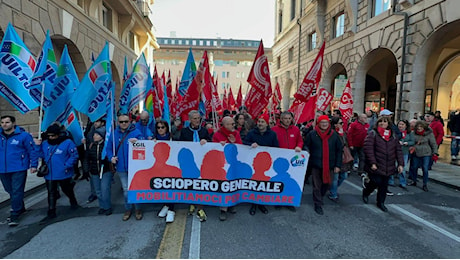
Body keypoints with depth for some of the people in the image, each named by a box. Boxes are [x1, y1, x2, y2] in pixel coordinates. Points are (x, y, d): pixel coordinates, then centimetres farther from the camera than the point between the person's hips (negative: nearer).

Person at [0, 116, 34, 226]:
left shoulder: (23, 135, -8)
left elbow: (32, 151, -5)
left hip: (18, 169, -6)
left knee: (17, 192, -5)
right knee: (10, 191, 18)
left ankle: (15, 215, 4)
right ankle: (20, 208, 37)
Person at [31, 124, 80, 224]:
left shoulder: (67, 142, -14)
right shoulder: (45, 144, 2)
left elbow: (74, 155, -16)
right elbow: (38, 154, 9)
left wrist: (67, 166, -20)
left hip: (63, 174, -4)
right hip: (49, 174, 4)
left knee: (67, 190, 17)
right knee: (51, 193, 8)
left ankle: (73, 202, 45)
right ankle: (51, 213, 19)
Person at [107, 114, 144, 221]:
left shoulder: (136, 132, -9)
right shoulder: (114, 133, 3)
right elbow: (109, 148, 12)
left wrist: (137, 142, -37)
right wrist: (111, 157, -5)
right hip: (121, 168, 4)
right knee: (126, 190, 17)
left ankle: (137, 209, 25)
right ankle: (128, 209, 32)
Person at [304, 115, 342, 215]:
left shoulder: (334, 135, 1)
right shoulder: (312, 134, -4)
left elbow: (339, 150, 4)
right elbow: (306, 147, 3)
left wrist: (338, 165, 1)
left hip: (329, 166, 2)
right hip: (316, 165, -2)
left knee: (326, 184, 14)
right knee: (317, 186, 3)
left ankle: (319, 198, 40)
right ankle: (318, 204, 17)